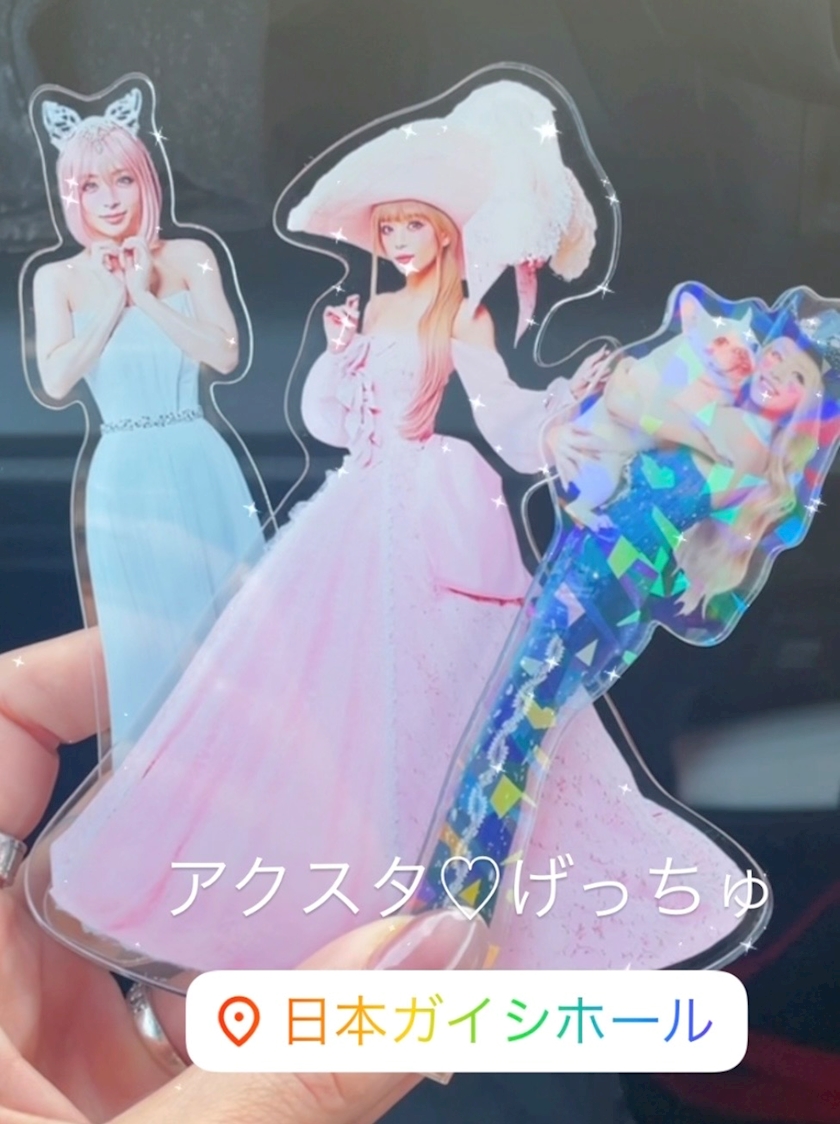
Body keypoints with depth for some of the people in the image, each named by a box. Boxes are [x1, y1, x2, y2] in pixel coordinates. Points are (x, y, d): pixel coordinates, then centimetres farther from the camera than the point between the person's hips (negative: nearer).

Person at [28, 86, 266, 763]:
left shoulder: (190, 258, 4)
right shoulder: (57, 279, 4)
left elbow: (226, 354, -7)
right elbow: (56, 382, -7)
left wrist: (147, 297, -9)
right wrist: (111, 306, -7)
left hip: (201, 467, 1)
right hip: (124, 478, 0)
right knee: (148, 637, 6)